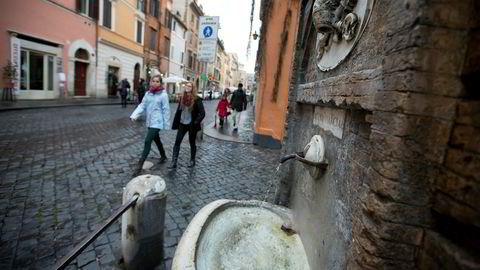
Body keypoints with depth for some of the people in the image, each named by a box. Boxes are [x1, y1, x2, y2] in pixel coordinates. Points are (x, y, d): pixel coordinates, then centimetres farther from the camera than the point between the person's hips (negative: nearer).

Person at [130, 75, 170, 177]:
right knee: (156, 140, 21)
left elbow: (166, 110, -10)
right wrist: (134, 115, -11)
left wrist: (166, 124, -9)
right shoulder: (148, 93, 5)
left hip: (157, 122, -7)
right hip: (149, 122, 7)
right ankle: (163, 156, 43)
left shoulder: (163, 95, -12)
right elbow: (142, 105, 4)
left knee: (147, 141, -13)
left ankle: (139, 165, -6)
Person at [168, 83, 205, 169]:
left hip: (191, 125, -5)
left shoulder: (196, 99, -10)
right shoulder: (182, 98, 6)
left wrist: (195, 123, -23)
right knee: (177, 142, 0)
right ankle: (174, 162, 4)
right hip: (182, 124, 5)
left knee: (192, 143, 9)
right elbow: (178, 111, 11)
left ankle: (192, 160, 26)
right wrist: (175, 123, 7)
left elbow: (202, 113, -14)